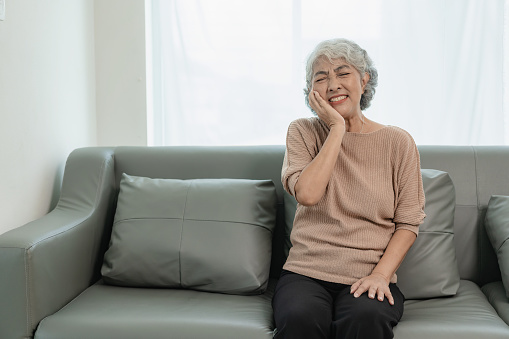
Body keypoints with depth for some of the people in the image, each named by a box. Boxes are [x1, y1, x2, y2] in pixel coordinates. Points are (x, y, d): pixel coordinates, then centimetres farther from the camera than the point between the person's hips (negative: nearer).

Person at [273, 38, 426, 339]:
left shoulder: (398, 142, 5)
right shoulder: (303, 132, 5)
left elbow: (409, 221, 5)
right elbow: (307, 194, -14)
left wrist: (381, 273, -10)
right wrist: (337, 128, -10)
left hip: (369, 277, 0)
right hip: (306, 272, 0)